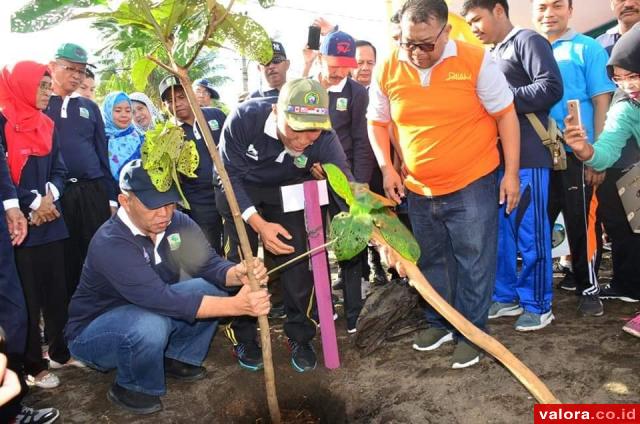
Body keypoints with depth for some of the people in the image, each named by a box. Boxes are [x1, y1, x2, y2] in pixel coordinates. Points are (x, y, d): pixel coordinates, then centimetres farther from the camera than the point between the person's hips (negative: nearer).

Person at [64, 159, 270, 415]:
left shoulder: (178, 223, -12)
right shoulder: (110, 244, -33)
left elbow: (210, 264, -15)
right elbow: (161, 299, -41)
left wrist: (238, 274, -39)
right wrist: (236, 305, -45)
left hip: (149, 310, 6)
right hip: (94, 330, -6)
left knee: (212, 288, -11)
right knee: (150, 324, -37)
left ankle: (176, 358, 10)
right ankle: (131, 388, -5)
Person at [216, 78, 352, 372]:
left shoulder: (323, 139, -32)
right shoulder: (244, 119, -35)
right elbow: (230, 176, -26)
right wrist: (259, 224, -37)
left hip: (286, 192, 1)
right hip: (239, 189, -1)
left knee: (299, 260, -5)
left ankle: (300, 337, 15)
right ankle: (243, 337, 16)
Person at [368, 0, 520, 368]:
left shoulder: (475, 60, -12)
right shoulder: (388, 69, -4)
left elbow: (506, 114, -5)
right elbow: (377, 122, 9)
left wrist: (511, 173, -7)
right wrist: (386, 168, -2)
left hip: (473, 186, -3)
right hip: (418, 191, 4)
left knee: (474, 265, 4)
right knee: (432, 262, 18)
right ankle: (440, 323, 37)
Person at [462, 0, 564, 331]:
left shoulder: (528, 40, -3)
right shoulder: (491, 55, 20)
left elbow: (552, 88, -14)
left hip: (526, 156, -8)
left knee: (530, 233, -1)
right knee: (498, 231, 11)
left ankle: (538, 305, 12)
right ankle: (506, 297, 23)